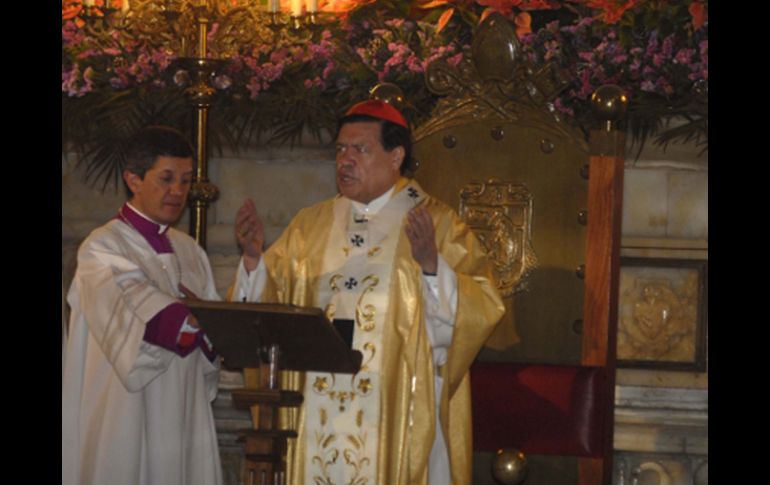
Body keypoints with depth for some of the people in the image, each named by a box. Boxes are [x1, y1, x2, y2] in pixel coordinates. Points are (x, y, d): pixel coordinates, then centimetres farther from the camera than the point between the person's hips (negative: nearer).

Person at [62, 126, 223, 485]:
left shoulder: (190, 253, 15)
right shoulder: (103, 248, -6)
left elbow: (213, 348, 11)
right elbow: (149, 316, -23)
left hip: (182, 418, 6)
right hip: (124, 420, -6)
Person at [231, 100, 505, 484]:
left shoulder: (437, 223, 1)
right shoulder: (311, 225, 14)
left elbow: (481, 311, -10)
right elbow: (267, 304, 9)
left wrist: (431, 265, -24)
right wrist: (253, 258, -7)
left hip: (398, 416, -3)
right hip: (317, 414, 4)